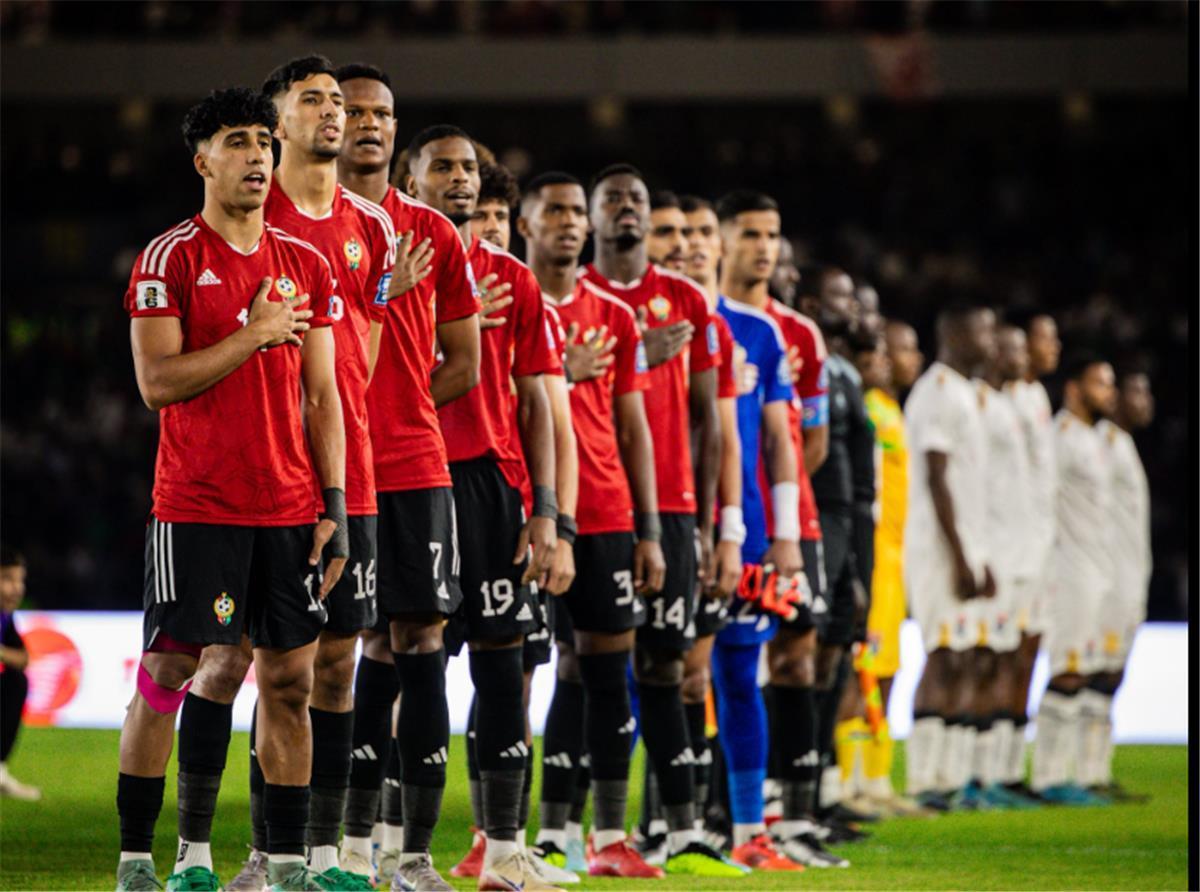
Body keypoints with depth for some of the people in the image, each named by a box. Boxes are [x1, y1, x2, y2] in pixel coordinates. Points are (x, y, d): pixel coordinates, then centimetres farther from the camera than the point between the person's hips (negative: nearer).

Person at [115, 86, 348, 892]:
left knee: (290, 681, 5)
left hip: (289, 508, 5)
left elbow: (321, 396, 11)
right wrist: (255, 335, -14)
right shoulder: (170, 258, -4)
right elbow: (158, 382, -12)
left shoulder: (307, 265, 10)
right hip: (196, 507, -5)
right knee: (165, 676, -2)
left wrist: (335, 507, 4)